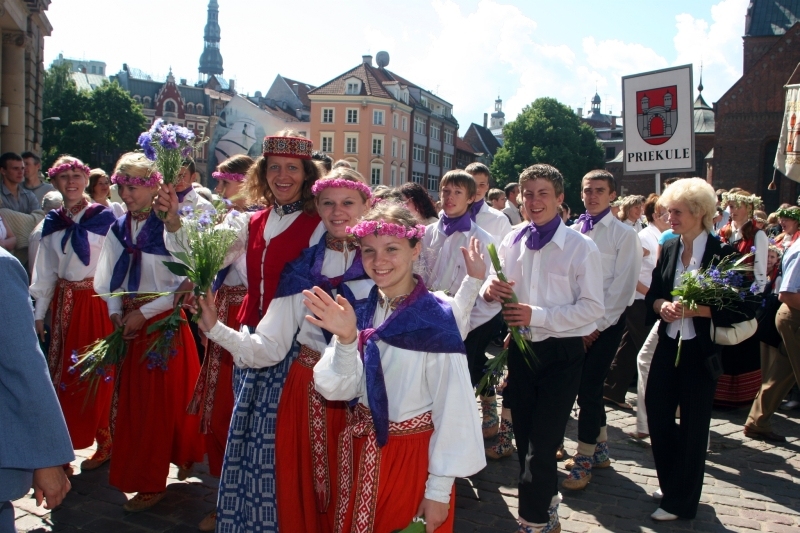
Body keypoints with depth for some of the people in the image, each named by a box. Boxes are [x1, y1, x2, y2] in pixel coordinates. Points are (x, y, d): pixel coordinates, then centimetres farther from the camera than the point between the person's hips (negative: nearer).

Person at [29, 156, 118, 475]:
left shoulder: (103, 217, -4)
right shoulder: (52, 222, 8)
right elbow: (45, 271, 10)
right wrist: (39, 313, 8)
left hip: (97, 301, -4)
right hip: (64, 302, 5)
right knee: (61, 372, 9)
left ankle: (105, 441, 18)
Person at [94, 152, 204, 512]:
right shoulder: (118, 229, 7)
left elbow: (186, 283, -15)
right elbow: (108, 280, 13)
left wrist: (144, 313, -15)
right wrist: (116, 311, -4)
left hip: (163, 322, -6)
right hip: (128, 324, 6)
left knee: (159, 400, 1)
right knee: (128, 398, 12)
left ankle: (151, 483, 15)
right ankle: (132, 472, 29)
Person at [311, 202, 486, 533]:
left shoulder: (436, 319, -18)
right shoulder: (359, 311, -4)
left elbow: (452, 408, -15)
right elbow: (338, 389, -9)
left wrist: (439, 490, -11)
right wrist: (346, 338, -27)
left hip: (416, 454, -4)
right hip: (362, 451, 5)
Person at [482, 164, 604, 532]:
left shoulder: (580, 247, -10)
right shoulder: (511, 242, 3)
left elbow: (592, 308, -14)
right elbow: (498, 291, 11)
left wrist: (537, 315, -22)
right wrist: (490, 290, -13)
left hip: (561, 353, -5)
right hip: (522, 349, 5)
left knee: (542, 444, 0)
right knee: (524, 440, 17)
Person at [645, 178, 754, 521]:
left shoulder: (722, 253, -11)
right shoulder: (668, 249, 5)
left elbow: (740, 310, -13)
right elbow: (651, 295, 10)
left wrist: (694, 309, -22)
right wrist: (661, 305, -11)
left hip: (701, 352, -5)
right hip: (667, 347, 5)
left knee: (692, 426, 7)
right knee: (658, 416, 11)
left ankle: (681, 501, 24)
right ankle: (670, 484, 34)